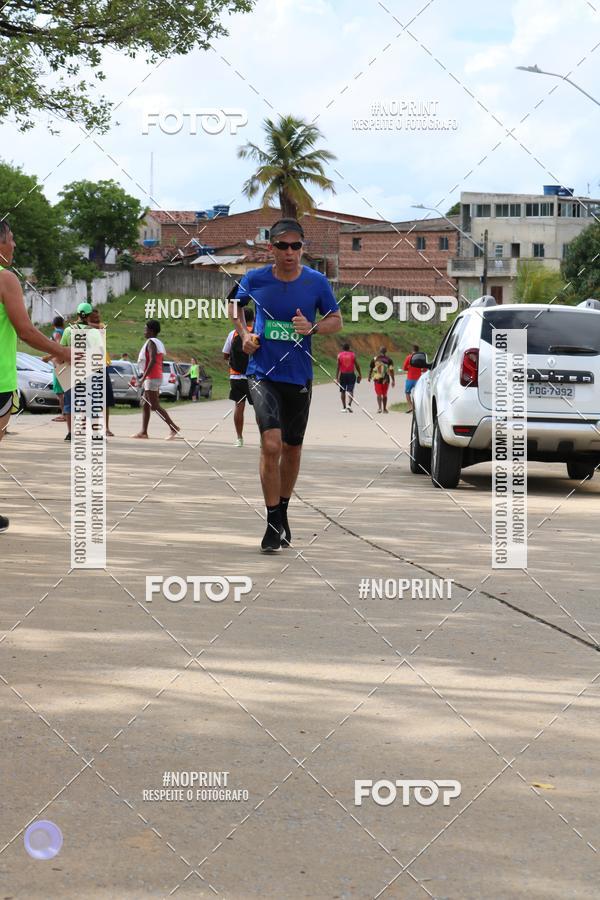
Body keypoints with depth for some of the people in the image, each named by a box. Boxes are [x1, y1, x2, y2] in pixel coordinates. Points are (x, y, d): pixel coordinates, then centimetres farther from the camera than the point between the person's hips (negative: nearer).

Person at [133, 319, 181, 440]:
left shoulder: (151, 343, -13)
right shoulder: (159, 343, 17)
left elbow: (152, 361, -25)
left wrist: (143, 377, -25)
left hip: (151, 378, -10)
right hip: (158, 377, 10)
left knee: (155, 406, -10)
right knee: (145, 404, 12)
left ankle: (174, 428, -13)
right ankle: (144, 432, 12)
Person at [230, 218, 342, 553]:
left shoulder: (317, 282, -4)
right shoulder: (254, 279, -4)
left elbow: (337, 320, 6)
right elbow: (236, 305, 17)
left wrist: (313, 327, -14)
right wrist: (244, 334, 0)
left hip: (299, 376, 2)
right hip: (263, 373, -2)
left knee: (292, 448, 14)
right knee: (271, 445, -17)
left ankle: (283, 511, 35)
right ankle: (273, 523, -8)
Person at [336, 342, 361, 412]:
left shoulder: (340, 355, 2)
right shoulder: (353, 354, 3)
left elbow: (338, 367, -3)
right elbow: (357, 365, 2)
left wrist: (337, 377, -3)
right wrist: (359, 375, 10)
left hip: (343, 374, 0)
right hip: (351, 374, 0)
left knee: (342, 391, 10)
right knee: (350, 390, -3)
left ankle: (344, 407, 10)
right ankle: (349, 404, -24)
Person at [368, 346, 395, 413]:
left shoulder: (374, 359, 2)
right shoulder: (388, 360, -2)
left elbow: (370, 369, 8)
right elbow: (391, 370, -6)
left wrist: (369, 377, 23)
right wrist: (393, 380, -3)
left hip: (377, 379, 0)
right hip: (385, 379, 0)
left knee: (379, 394, 0)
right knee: (384, 394, 14)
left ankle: (379, 407, -19)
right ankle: (384, 408, 21)